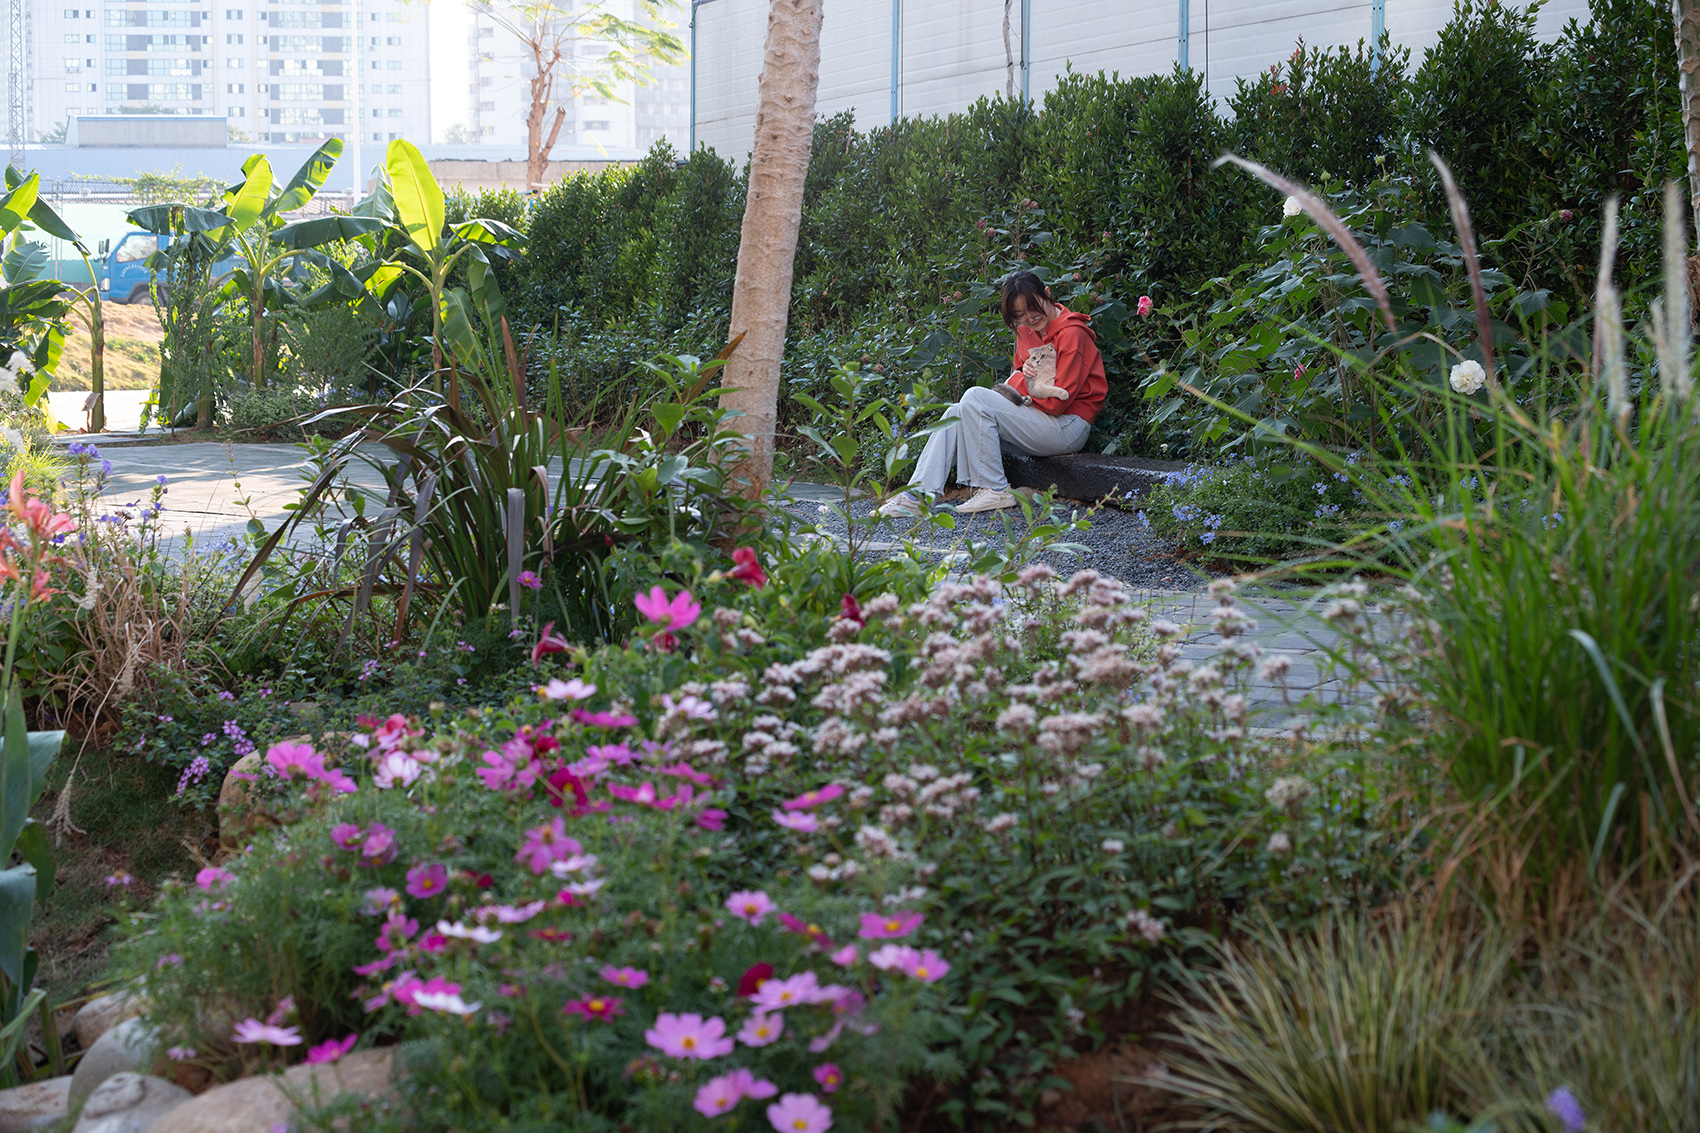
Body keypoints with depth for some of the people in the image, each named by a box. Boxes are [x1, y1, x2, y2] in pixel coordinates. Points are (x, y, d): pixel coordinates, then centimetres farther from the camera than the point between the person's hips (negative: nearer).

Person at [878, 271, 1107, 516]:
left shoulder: (1072, 334, -15)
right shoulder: (1027, 330, 11)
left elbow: (1057, 402, -18)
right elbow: (1017, 379, 19)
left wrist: (1024, 389, -5)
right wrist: (1024, 372, -5)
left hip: (1068, 426, -9)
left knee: (975, 397, -21)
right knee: (957, 414, -4)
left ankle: (994, 490, -18)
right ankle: (918, 494, -12)